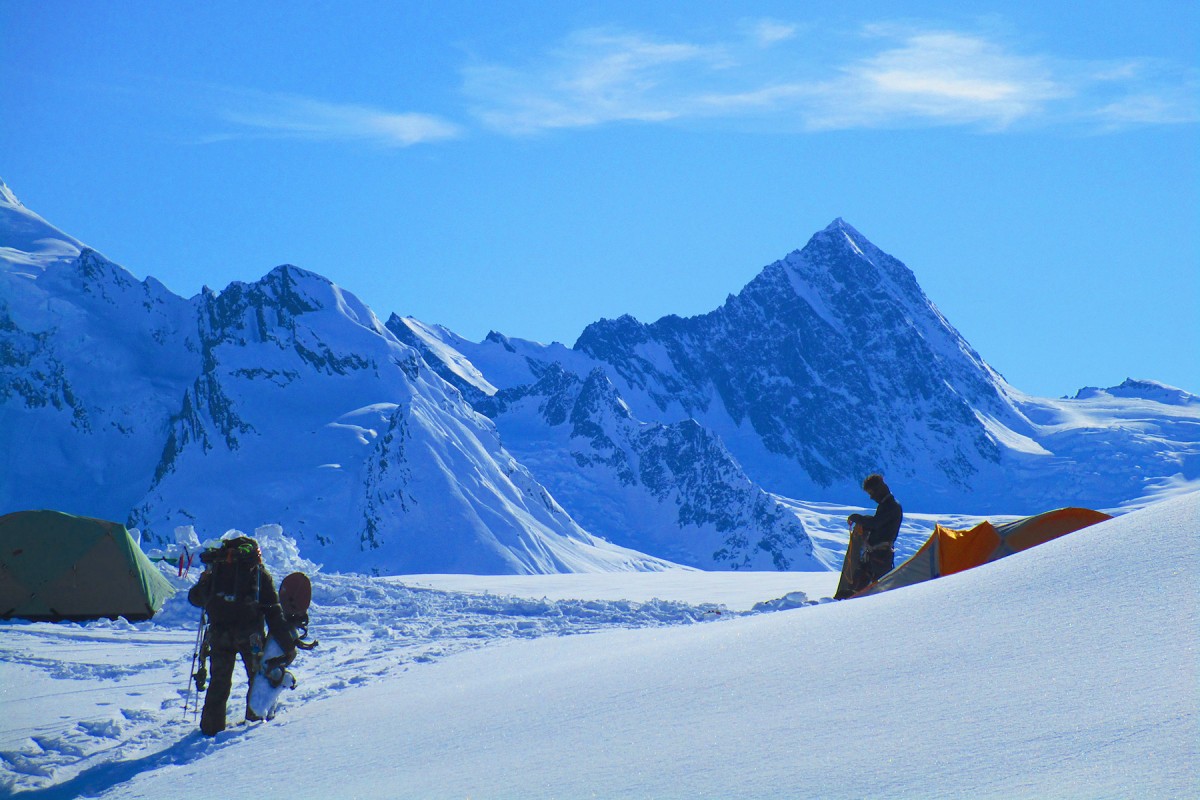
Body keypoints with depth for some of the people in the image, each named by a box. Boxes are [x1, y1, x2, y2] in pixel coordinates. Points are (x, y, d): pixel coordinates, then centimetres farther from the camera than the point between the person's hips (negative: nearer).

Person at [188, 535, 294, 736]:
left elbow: (195, 598, 17)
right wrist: (288, 646, 3)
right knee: (258, 675, 16)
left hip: (219, 631, 2)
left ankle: (211, 725, 8)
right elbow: (274, 614, 2)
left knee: (219, 681, 11)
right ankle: (255, 718, 17)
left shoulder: (216, 568, 12)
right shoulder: (259, 573, 7)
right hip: (249, 632, -2)